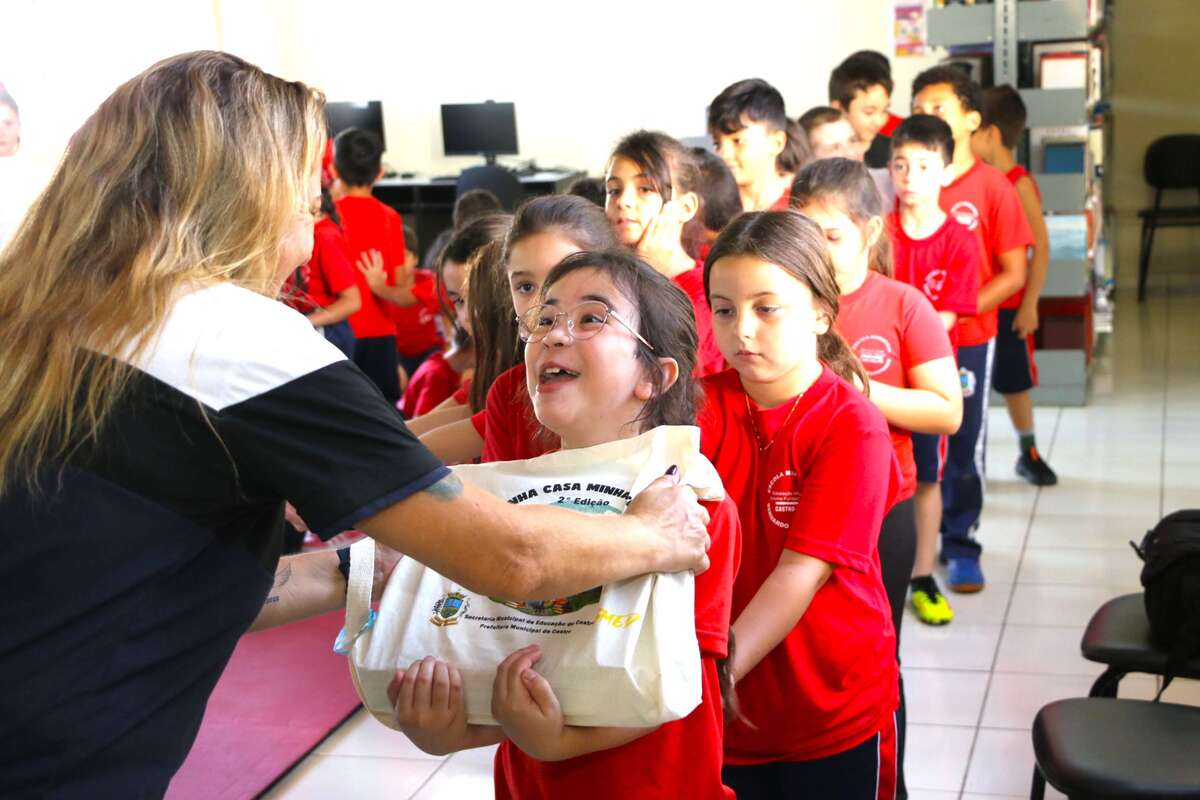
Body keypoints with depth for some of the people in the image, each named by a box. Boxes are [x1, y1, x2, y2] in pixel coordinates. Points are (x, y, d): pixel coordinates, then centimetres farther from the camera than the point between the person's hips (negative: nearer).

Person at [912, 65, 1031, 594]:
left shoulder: (992, 187, -5)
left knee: (964, 446, 6)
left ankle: (960, 545, 20)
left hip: (968, 339, -2)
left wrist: (957, 311, -16)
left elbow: (1014, 273, -5)